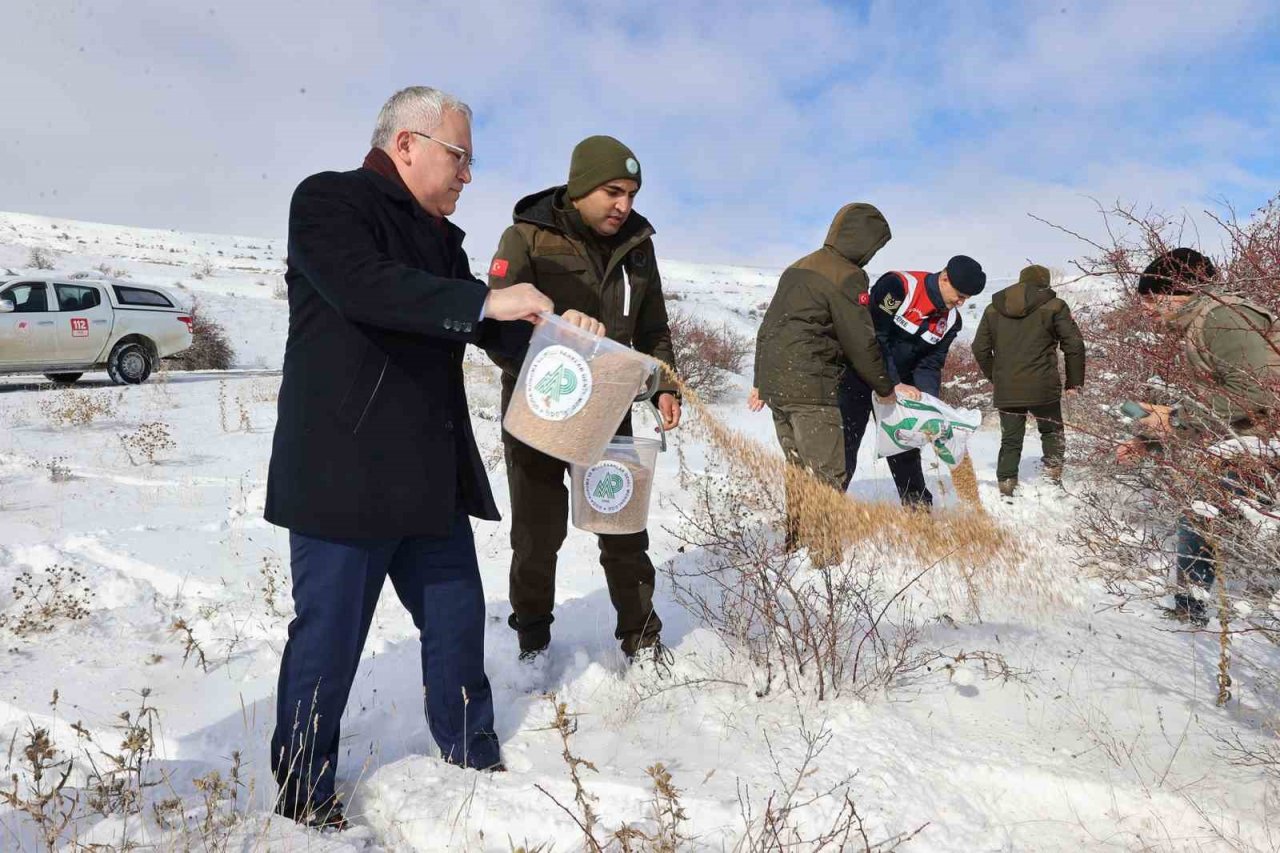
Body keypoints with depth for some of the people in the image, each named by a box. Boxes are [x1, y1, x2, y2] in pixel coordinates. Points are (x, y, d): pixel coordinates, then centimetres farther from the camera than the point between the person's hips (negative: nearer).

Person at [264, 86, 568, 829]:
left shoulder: (439, 236, 17)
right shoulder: (329, 199, -6)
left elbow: (483, 329, 21)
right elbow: (364, 286, -24)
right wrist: (488, 300, -25)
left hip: (431, 475, 8)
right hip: (345, 471, -8)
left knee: (457, 621, 14)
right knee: (330, 636, 2)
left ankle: (475, 767, 31)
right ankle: (304, 801, 20)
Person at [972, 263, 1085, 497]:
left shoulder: (993, 309, 13)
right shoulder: (1053, 306, 2)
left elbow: (980, 349, 12)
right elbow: (1074, 345, -2)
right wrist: (1074, 382, 6)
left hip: (1005, 390, 3)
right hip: (1042, 388, -3)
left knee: (1010, 440, 10)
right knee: (1052, 432, 17)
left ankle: (1006, 490, 5)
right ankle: (1052, 478, 7)